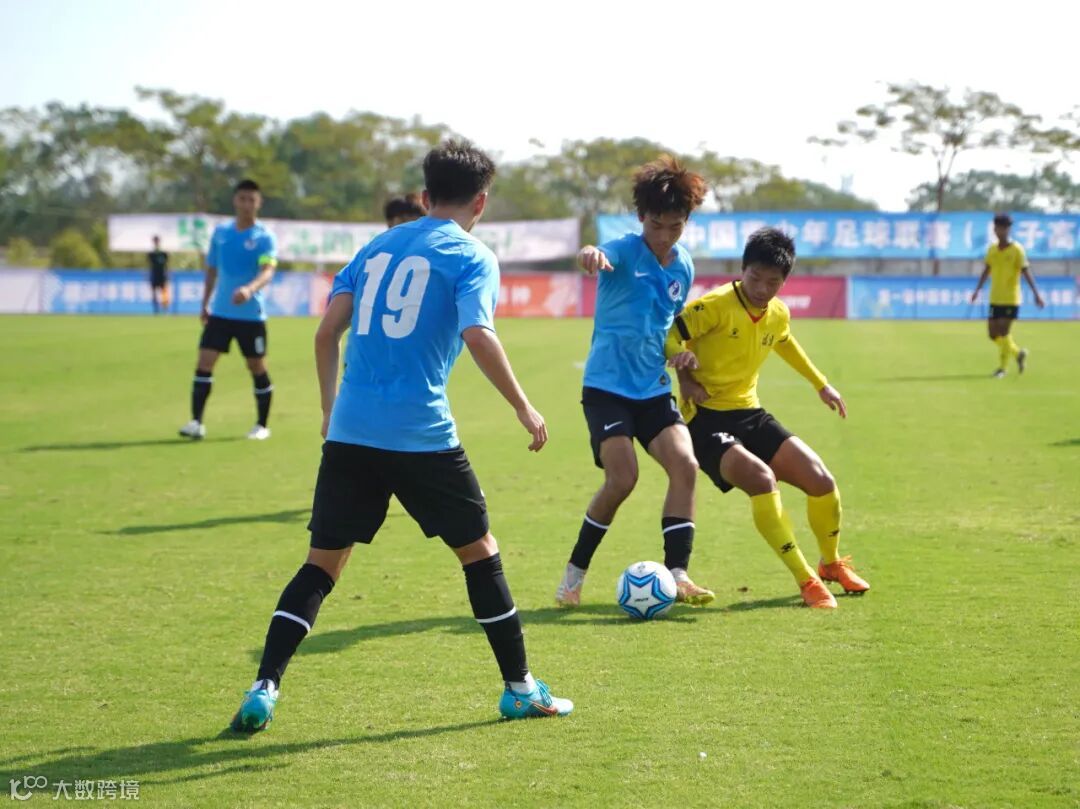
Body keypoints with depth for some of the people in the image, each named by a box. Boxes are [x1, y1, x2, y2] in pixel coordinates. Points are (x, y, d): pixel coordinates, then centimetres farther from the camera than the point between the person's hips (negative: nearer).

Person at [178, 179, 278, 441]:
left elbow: (267, 271, -23)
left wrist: (250, 289, -43)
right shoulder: (220, 233, 7)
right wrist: (205, 304, 18)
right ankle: (196, 422, -6)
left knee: (257, 368, 4)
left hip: (251, 314, -4)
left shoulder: (264, 237, -8)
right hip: (220, 312, 4)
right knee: (204, 363, -7)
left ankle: (262, 426, 18)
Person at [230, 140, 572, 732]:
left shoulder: (377, 247, 17)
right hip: (422, 434, -4)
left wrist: (330, 406, 22)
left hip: (349, 431, 4)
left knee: (323, 561, 9)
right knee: (478, 549, 12)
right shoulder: (471, 257, 1)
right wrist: (524, 409, -6)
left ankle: (263, 691, -1)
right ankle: (520, 690, 18)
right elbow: (478, 337, -15)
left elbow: (327, 331, 11)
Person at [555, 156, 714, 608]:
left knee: (684, 464, -13)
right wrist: (590, 256, -62)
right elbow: (603, 257, -37)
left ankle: (676, 575, -9)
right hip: (608, 385, -6)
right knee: (622, 478, -16)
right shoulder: (626, 251, -11)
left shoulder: (683, 267, 8)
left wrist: (682, 352, 2)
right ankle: (574, 575, 3)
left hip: (653, 388, 6)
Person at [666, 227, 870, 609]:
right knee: (762, 478, -31)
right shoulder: (717, 305, -17)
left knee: (822, 482, -2)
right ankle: (806, 581, -19)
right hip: (707, 420, -7)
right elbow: (668, 335, -15)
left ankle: (831, 563, 27)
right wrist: (685, 378, -23)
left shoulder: (779, 315, 5)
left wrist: (821, 384, 33)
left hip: (751, 414, 7)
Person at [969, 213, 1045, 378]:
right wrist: (977, 290, 9)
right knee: (993, 334, 5)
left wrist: (1036, 294, -17)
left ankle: (1003, 367, 2)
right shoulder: (992, 249, 7)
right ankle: (1018, 353, 27)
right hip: (995, 299, 6)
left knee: (1003, 332, -10)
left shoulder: (1017, 250, -8)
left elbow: (1026, 272, -12)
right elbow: (987, 271, 15)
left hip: (1011, 299, -6)